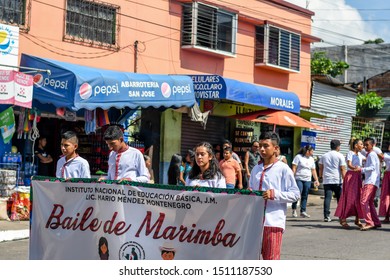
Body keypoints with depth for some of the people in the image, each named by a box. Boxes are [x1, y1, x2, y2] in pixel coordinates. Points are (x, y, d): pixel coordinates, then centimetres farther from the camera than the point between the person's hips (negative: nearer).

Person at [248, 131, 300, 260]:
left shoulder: (283, 169, -4)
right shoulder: (256, 169, 14)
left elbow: (295, 194, -6)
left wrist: (274, 194, -17)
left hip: (274, 221, -6)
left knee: (271, 258, -2)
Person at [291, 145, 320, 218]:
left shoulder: (311, 159, 15)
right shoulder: (298, 157, -3)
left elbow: (313, 170, 18)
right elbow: (294, 168, -5)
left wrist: (316, 180, 12)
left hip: (308, 180, 6)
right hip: (299, 179, -5)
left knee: (305, 196, 4)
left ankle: (303, 211, 9)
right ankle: (294, 209, 4)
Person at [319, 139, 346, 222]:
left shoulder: (324, 156, 11)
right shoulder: (340, 156, -2)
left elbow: (321, 168, 16)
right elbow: (343, 169, -6)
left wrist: (321, 176, 29)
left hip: (326, 180, 3)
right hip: (337, 181, -3)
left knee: (327, 198, -3)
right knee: (340, 198, 10)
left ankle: (326, 216, -11)